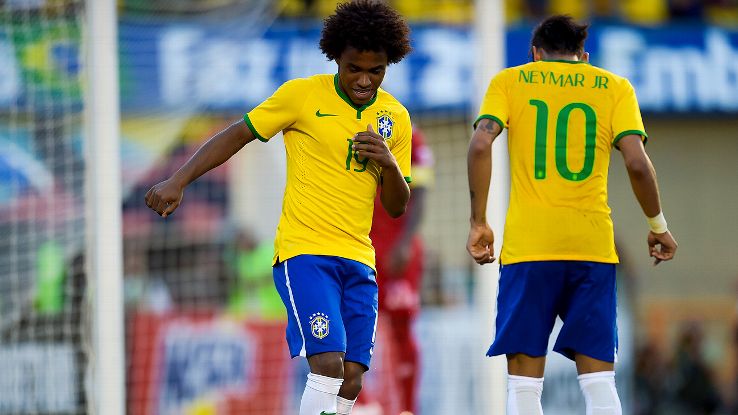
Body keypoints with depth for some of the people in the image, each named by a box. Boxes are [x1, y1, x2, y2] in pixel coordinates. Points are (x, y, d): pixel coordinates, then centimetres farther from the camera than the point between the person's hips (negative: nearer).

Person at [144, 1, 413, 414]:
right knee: (328, 363, -22)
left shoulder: (396, 118, 9)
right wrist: (178, 181, -7)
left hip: (358, 259, 5)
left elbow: (397, 207, 13)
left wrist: (389, 164, -8)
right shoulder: (302, 95, -4)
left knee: (351, 380, -3)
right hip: (304, 252, -5)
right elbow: (237, 135, 3)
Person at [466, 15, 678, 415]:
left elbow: (480, 144, -5)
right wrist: (658, 225, 11)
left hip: (527, 245, -1)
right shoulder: (615, 87, 11)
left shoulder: (509, 81, 10)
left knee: (524, 378, 1)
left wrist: (478, 223, 0)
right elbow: (636, 163, -2)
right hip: (593, 245, 1)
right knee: (598, 377, 4)